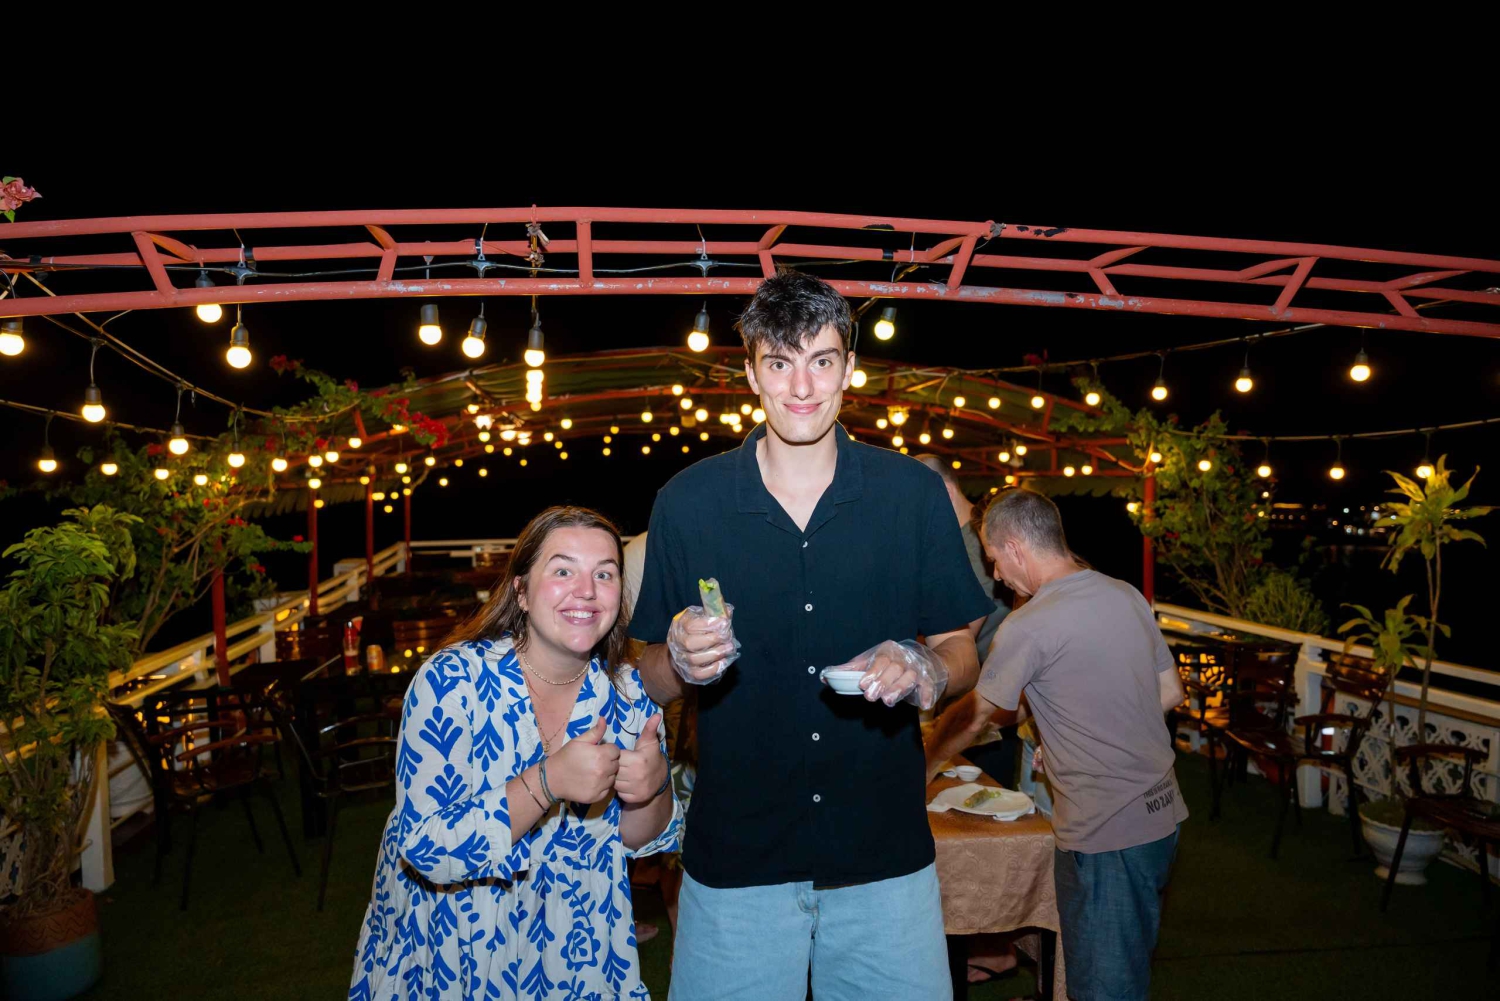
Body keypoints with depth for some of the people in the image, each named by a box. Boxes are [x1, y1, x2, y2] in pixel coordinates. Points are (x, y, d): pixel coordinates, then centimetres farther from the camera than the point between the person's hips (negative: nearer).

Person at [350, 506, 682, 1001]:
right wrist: (547, 783, -37)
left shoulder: (629, 693, -11)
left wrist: (653, 788, -24)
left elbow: (641, 840, -3)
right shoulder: (451, 681, -22)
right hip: (451, 944, -3)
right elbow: (425, 848, -26)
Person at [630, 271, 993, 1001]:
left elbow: (964, 649, 5)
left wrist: (922, 670, -18)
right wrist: (681, 660, -20)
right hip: (734, 861, 0)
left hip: (888, 858, 1)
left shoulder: (913, 492, -2)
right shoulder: (686, 502, -3)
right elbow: (652, 681, 3)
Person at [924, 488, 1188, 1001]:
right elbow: (1170, 692, 13)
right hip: (1162, 811, 8)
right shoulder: (1128, 595, 4)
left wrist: (922, 766, 9)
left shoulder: (1029, 626, -19)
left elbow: (973, 717, -8)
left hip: (1106, 833, -8)